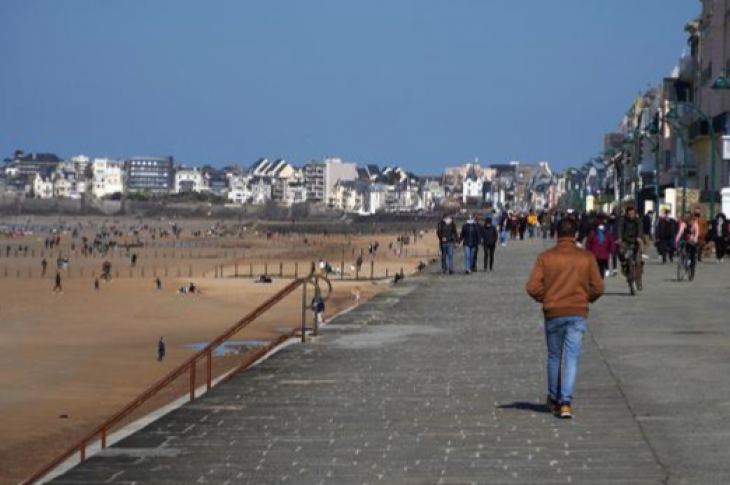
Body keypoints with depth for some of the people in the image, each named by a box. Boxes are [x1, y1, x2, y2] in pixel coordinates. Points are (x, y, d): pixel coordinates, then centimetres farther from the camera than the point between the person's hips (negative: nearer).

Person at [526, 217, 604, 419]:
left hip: (553, 313, 1)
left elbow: (533, 287, -9)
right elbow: (598, 287, -1)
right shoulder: (587, 257, -1)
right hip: (578, 313, 0)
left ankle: (554, 399, 28)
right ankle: (566, 402, -13)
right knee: (572, 358, 0)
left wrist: (545, 299, 10)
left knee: (554, 357, 16)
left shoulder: (546, 257, -3)